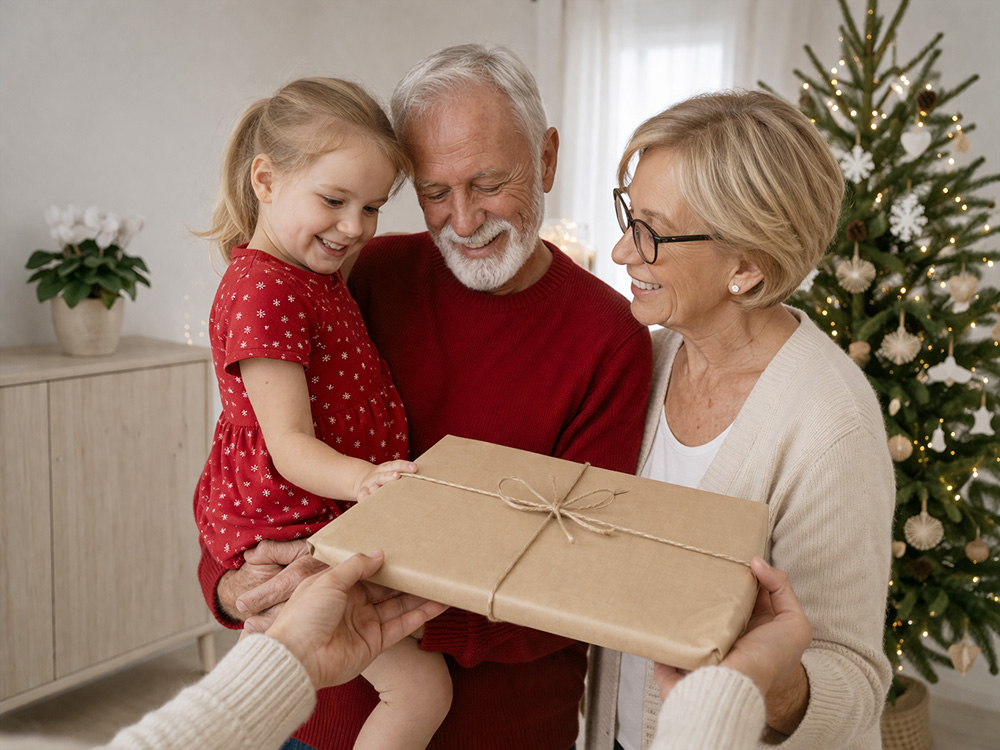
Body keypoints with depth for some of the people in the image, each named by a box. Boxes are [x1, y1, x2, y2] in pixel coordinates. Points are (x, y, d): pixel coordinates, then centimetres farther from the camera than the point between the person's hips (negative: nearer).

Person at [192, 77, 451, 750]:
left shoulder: (320, 275, 13)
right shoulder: (263, 291, -19)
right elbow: (289, 445, -24)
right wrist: (364, 479, -41)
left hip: (346, 509, 10)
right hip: (294, 527, -10)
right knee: (422, 687, -9)